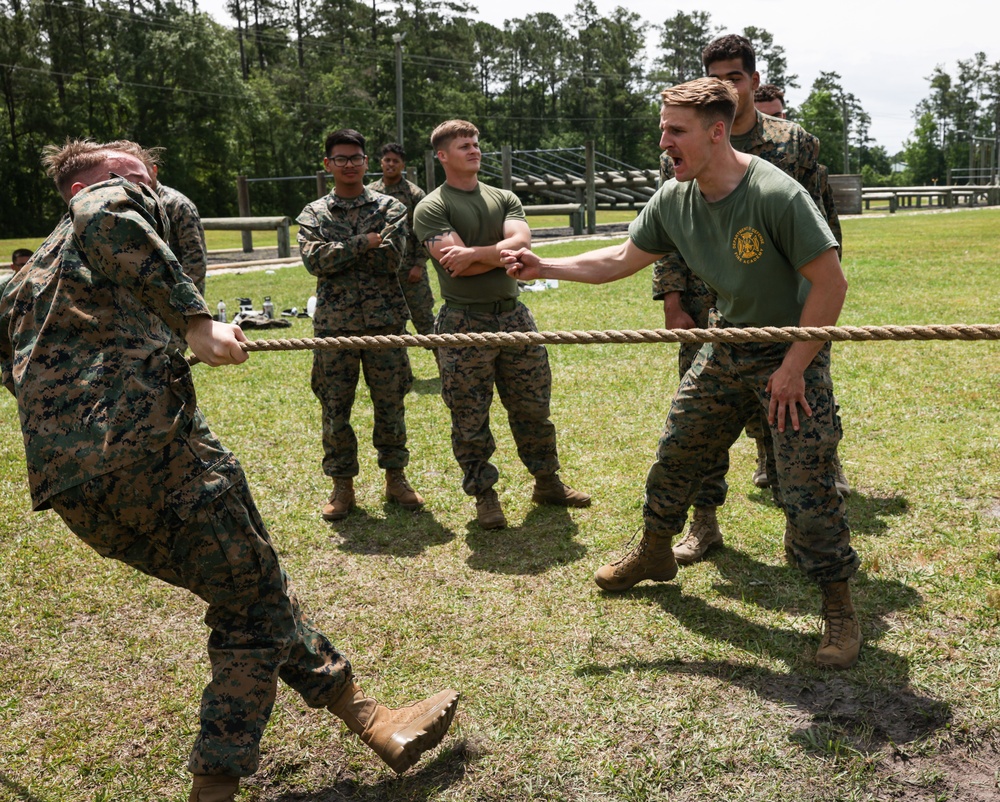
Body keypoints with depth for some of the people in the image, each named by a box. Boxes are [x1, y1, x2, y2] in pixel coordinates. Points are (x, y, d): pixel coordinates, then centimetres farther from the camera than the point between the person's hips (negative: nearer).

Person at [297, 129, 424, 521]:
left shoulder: (390, 208, 6)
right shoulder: (313, 214, 8)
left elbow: (391, 259, -10)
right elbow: (314, 260, -9)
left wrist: (340, 250, -11)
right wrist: (364, 243, -14)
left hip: (385, 319, 0)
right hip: (334, 323, 1)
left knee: (390, 403, 6)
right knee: (335, 407, 4)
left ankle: (395, 478, 21)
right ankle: (342, 486, 16)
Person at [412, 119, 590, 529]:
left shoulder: (504, 199, 13)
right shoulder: (431, 209, -3)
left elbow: (521, 244, -6)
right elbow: (458, 265, -17)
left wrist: (475, 253, -16)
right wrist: (502, 253, -9)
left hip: (513, 314, 5)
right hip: (464, 322, -4)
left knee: (533, 407, 13)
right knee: (470, 419, 3)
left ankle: (547, 482, 28)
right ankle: (484, 495, 17)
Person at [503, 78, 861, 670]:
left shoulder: (777, 195, -27)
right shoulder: (673, 200, -6)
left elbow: (830, 282, -23)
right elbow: (623, 259, 7)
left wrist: (794, 367, -21)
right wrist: (544, 267, 0)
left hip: (792, 353, -6)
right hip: (728, 349, 7)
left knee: (808, 486, -9)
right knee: (677, 453, 13)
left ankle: (839, 608, 11)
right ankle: (655, 554, 37)